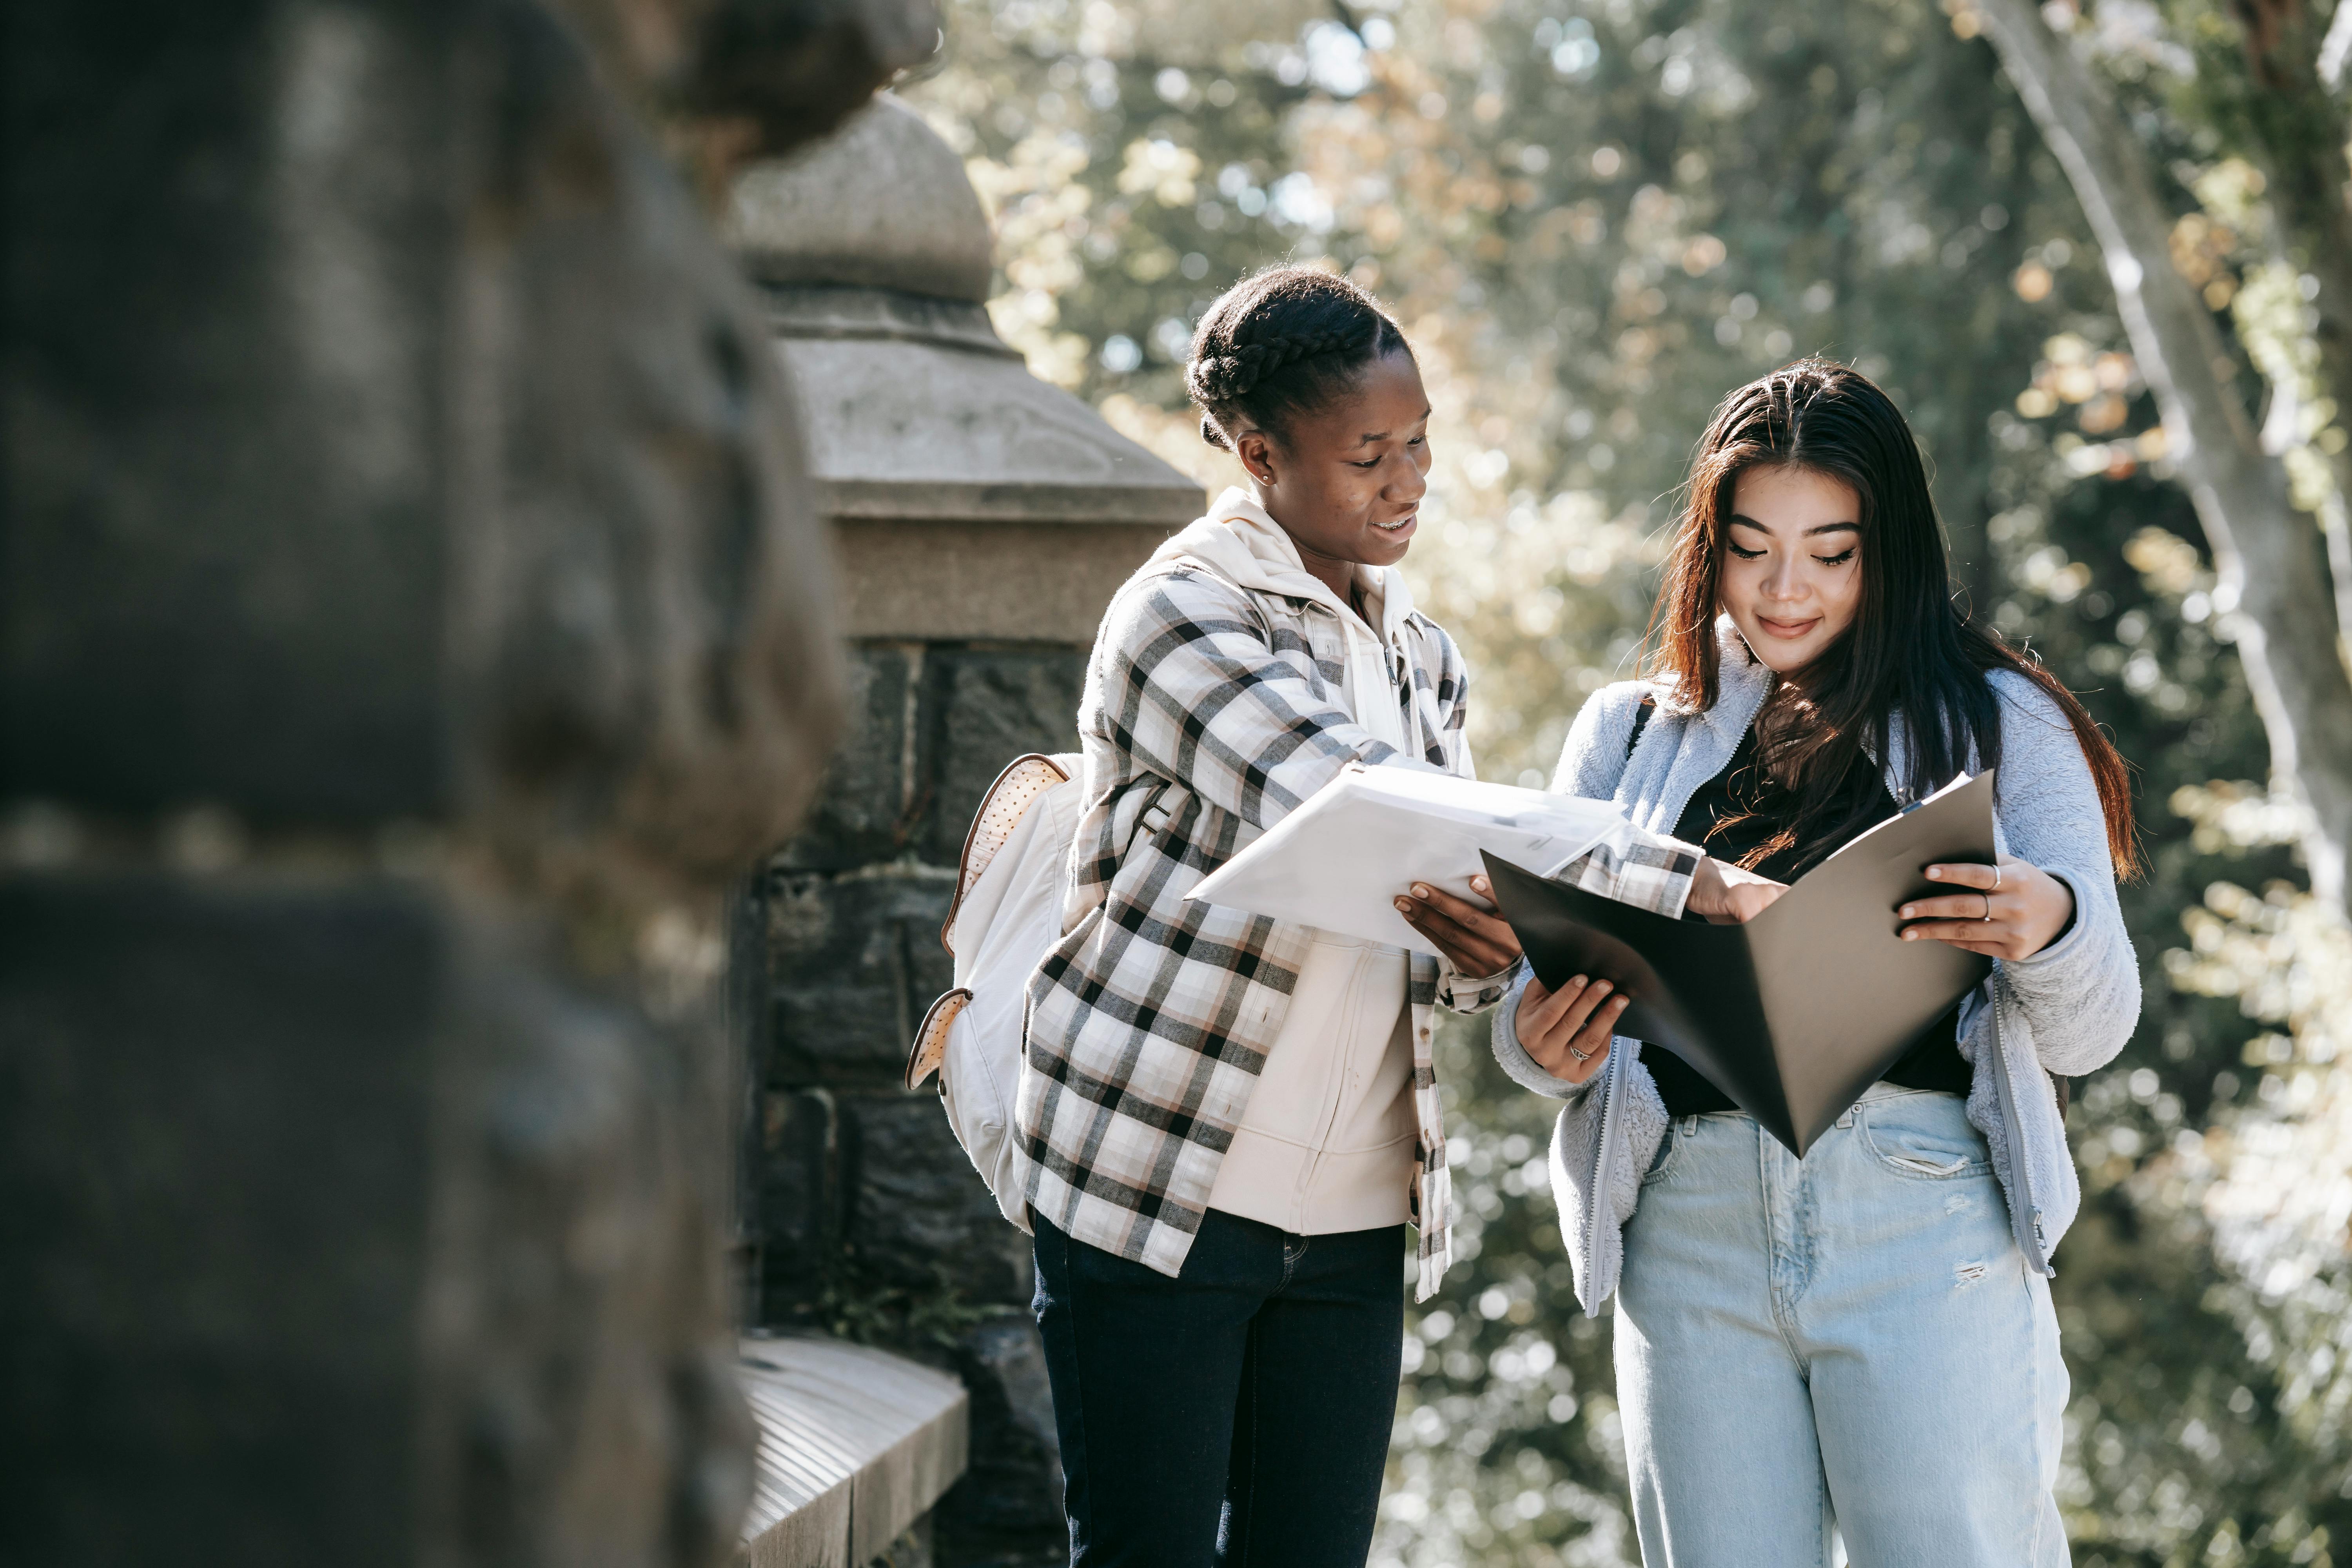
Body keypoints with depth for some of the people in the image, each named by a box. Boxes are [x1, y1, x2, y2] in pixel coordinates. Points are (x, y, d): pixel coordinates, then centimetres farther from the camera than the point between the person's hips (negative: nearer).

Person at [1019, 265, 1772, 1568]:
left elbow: (1451, 899, 13)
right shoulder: (1185, 617, -12)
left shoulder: (1417, 652, 14)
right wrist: (1682, 887, -28)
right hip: (1158, 1197, -7)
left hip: (1353, 1216, 7)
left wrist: (1483, 949, -15)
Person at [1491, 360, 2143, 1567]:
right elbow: (1543, 995, 14)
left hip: (1924, 1209, -2)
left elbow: (2091, 1034, 5)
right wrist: (1541, 1044, -11)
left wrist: (2049, 932, -19)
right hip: (1693, 1225, 3)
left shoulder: (1993, 723, 10)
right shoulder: (1631, 736, 18)